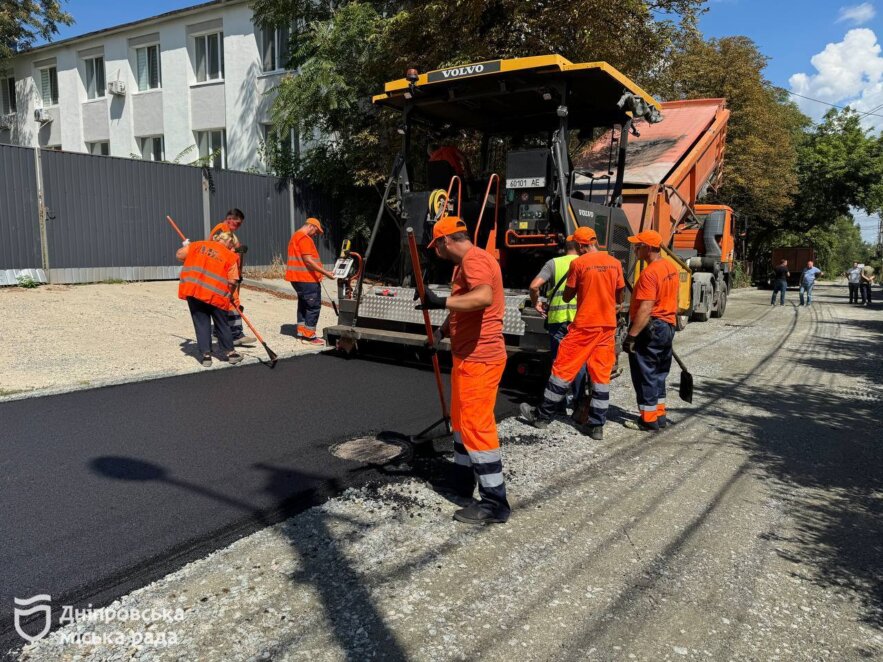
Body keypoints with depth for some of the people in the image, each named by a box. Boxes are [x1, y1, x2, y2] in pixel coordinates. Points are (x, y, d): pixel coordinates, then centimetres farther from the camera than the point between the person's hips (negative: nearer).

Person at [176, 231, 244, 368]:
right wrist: (230, 296, 15)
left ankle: (206, 354, 10)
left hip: (192, 289, 2)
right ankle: (230, 352, 24)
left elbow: (179, 255, 17)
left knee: (201, 323, 12)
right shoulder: (231, 256, 3)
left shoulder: (197, 245, 12)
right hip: (215, 294, -2)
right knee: (221, 323, 14)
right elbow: (232, 281, -2)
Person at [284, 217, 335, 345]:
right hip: (307, 279, -11)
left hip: (298, 278, 11)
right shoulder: (304, 238, -14)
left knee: (303, 305, 16)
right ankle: (309, 337, -6)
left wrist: (320, 273, 21)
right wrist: (326, 272, -21)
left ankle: (301, 333, 20)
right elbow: (308, 260, -21)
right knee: (314, 306, -7)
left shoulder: (296, 236, 20)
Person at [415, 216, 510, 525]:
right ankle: (463, 478, 39)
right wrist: (442, 331, 13)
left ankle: (494, 503, 1)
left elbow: (484, 298, -37)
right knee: (461, 418, 23)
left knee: (477, 425, -7)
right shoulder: (465, 264, 17)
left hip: (479, 359, -11)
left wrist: (442, 302, -39)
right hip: (468, 356, 11)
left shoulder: (474, 259, -18)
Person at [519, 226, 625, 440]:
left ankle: (542, 415, 15)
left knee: (563, 369, 5)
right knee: (601, 375, 8)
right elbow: (619, 298, 14)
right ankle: (597, 425, 10)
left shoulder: (579, 263, -9)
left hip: (585, 325, -4)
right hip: (608, 326, 5)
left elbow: (567, 296, -1)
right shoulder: (615, 263, 5)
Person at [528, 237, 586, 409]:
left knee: (558, 360, 10)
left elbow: (534, 286, -8)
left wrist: (535, 304, 8)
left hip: (557, 318, 0)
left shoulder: (553, 263, 3)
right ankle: (577, 400, 19)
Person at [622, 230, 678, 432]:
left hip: (650, 329, -10)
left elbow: (645, 309, -26)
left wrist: (631, 336, -24)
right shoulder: (671, 268, 9)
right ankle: (659, 416, 26)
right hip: (668, 327, 10)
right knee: (658, 374, 18)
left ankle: (649, 421, 9)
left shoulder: (649, 273, -21)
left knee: (644, 375, 1)